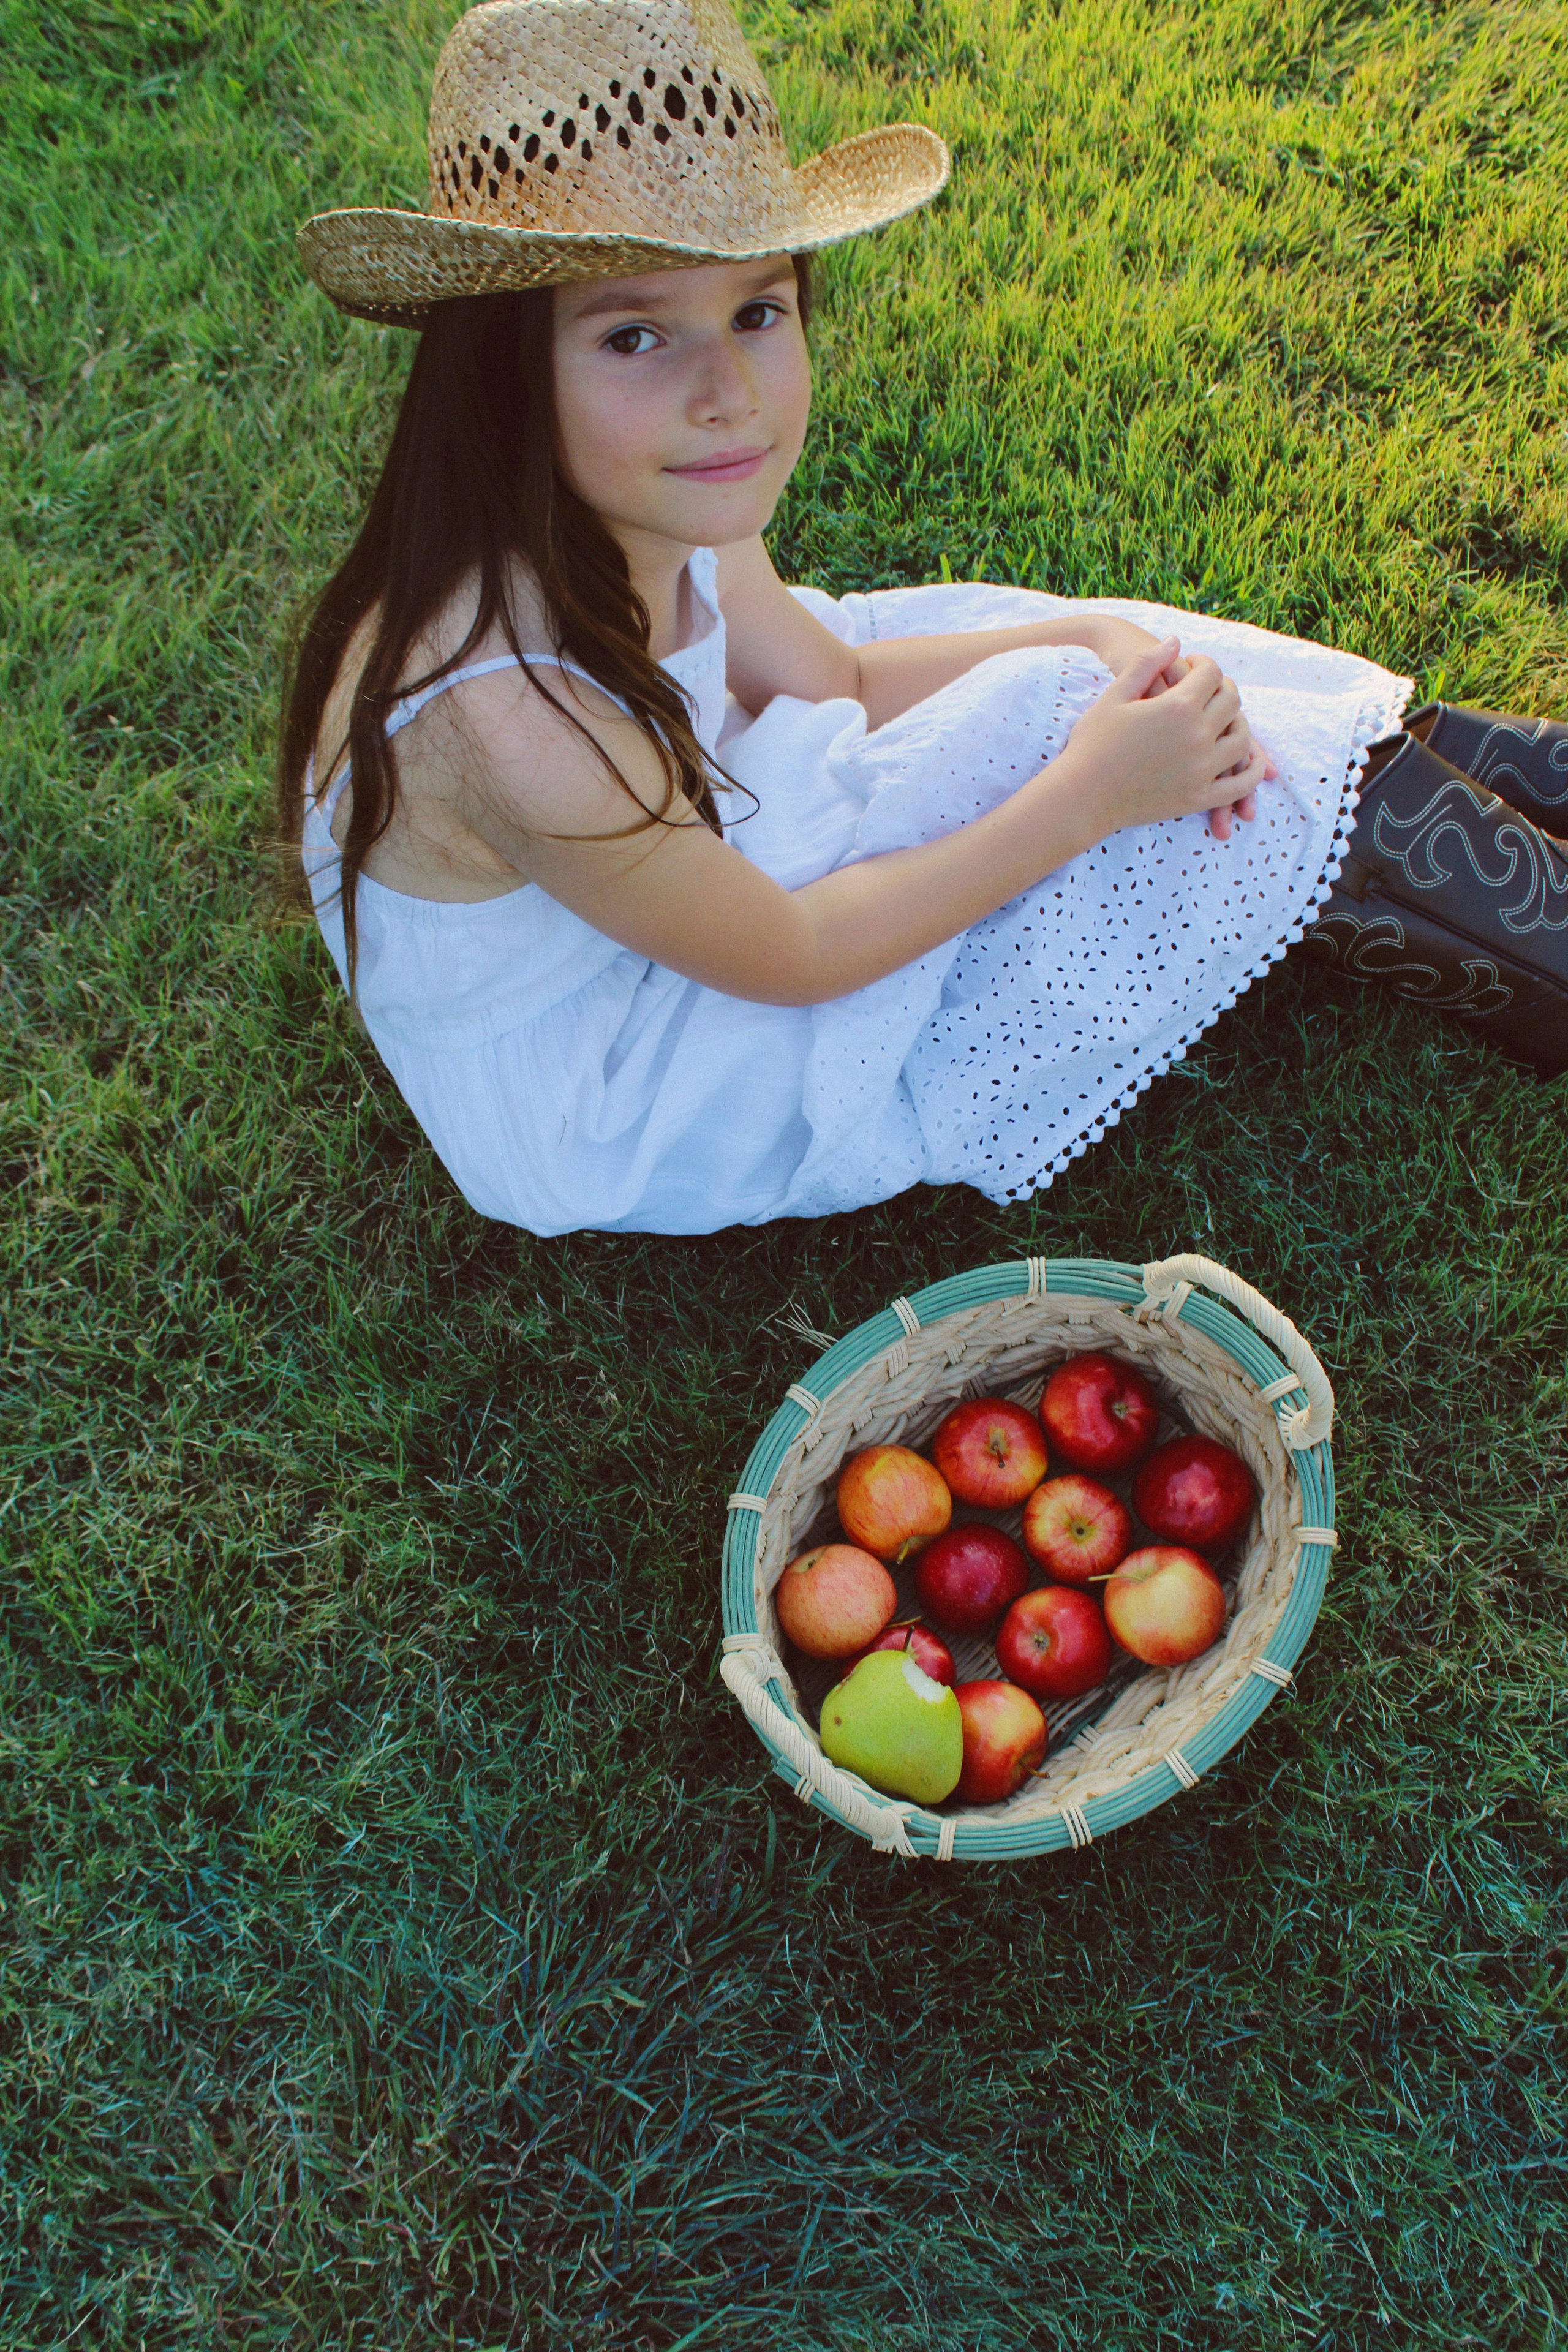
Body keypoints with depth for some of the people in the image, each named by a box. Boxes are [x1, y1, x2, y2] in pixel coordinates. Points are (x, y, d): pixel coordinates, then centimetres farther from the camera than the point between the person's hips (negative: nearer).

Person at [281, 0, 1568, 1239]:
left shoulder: (654, 505, -15)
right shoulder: (513, 721, -39)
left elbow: (827, 675, 1)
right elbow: (787, 956, -25)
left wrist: (1097, 636, -13)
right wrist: (1092, 791, -24)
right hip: (599, 1111, -8)